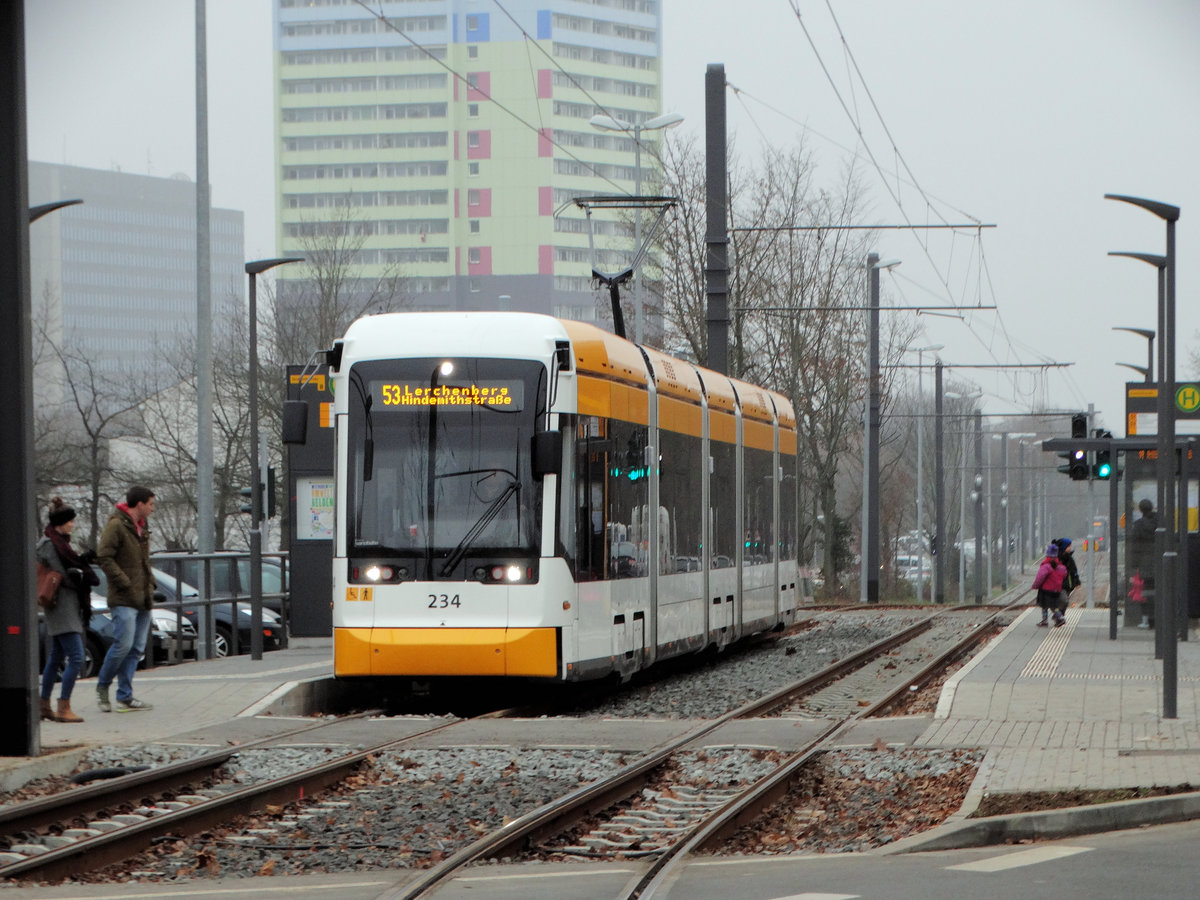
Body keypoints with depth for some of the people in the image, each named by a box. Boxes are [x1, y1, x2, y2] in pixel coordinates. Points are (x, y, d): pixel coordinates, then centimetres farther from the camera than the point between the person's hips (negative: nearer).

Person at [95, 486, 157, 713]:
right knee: (123, 644, -12)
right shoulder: (116, 526, -9)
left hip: (143, 599, 8)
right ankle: (102, 686, 6)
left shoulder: (142, 527, 18)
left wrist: (150, 584, 12)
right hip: (124, 600, -8)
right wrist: (125, 584, -17)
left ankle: (125, 696, 6)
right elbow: (104, 558, -15)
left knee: (136, 649, 4)